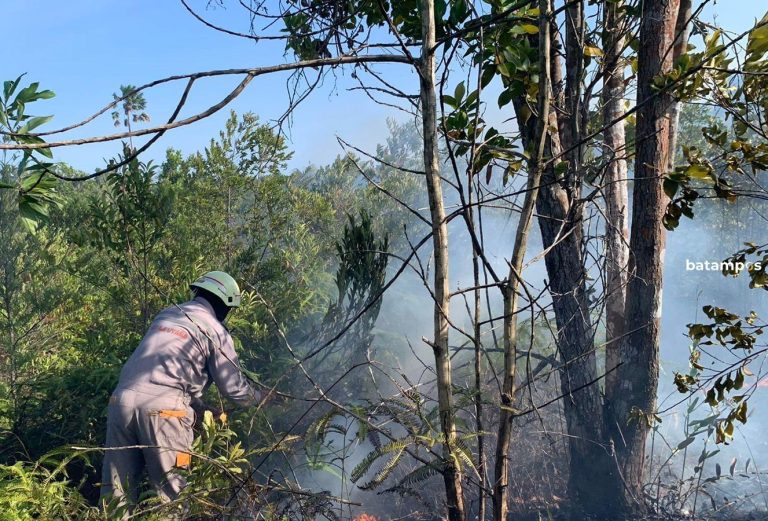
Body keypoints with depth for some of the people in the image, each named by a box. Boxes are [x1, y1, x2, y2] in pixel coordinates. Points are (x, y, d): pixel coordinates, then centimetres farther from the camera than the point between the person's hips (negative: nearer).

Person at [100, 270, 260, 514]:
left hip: (122, 400, 6)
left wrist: (201, 406, 32)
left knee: (117, 491, 14)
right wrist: (258, 397, 27)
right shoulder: (215, 331, 3)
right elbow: (235, 389, 5)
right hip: (162, 409, -6)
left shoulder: (165, 315, 22)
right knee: (172, 493, 6)